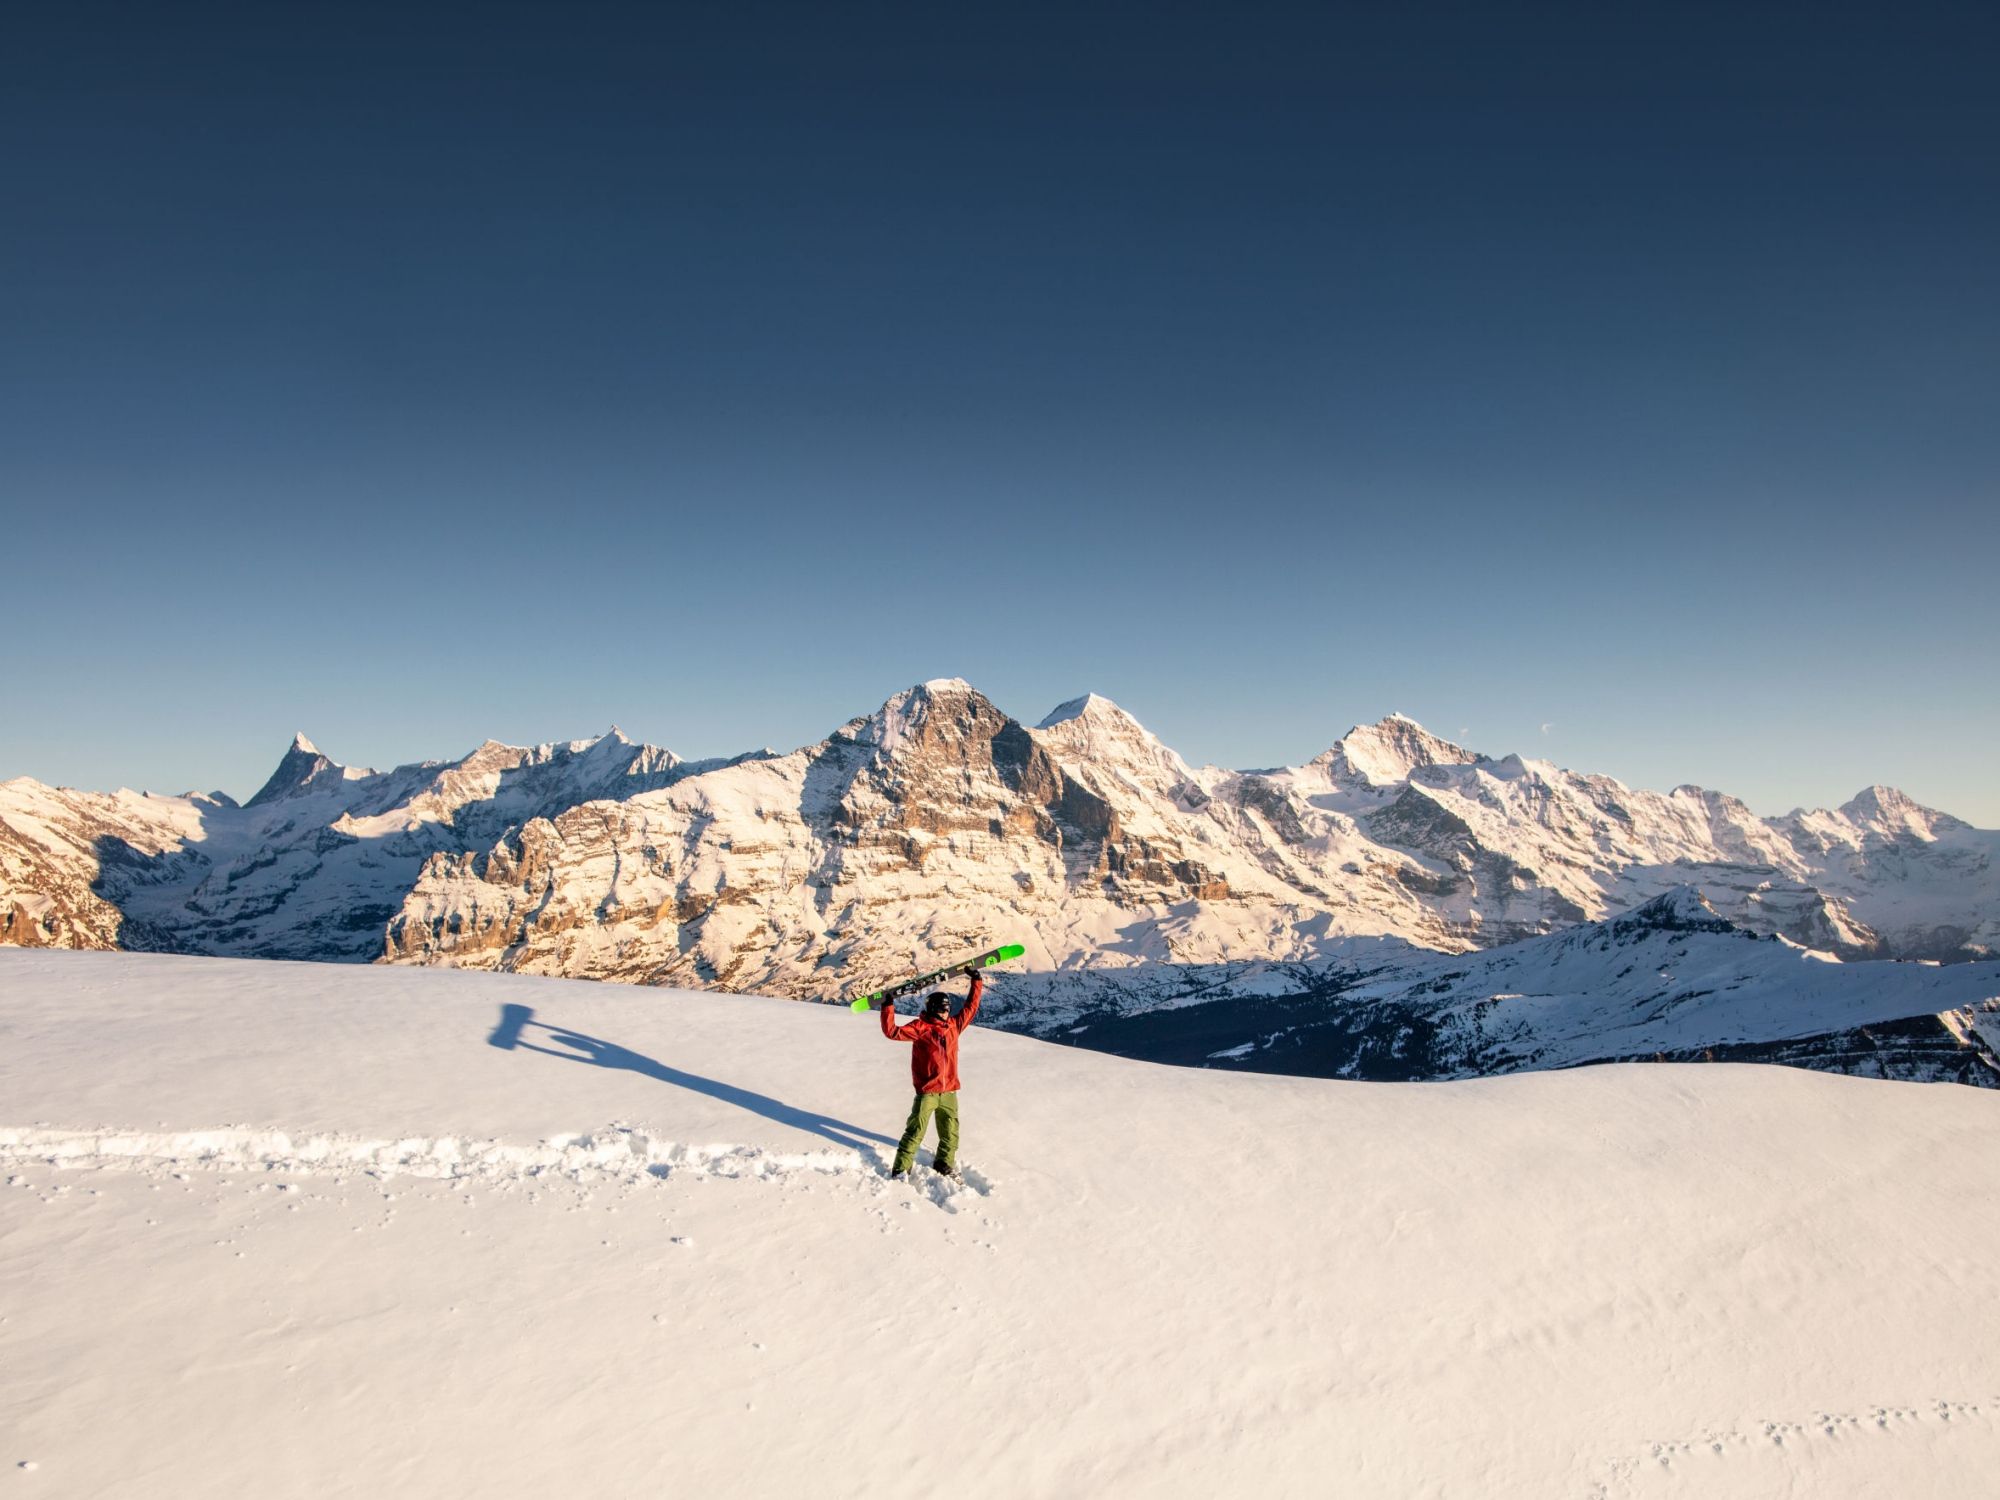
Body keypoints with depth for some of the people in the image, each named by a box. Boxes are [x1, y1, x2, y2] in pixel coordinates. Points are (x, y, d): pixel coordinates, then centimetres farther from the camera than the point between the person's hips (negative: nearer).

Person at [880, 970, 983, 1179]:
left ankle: (944, 1163, 33)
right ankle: (900, 1169, 3)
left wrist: (976, 982, 20)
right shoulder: (920, 1027, -8)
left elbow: (970, 1008, 19)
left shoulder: (954, 1025, 9)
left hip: (949, 1091, 5)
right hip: (927, 1091, -5)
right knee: (915, 1132, -5)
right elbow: (892, 1032, -14)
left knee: (950, 1132, 13)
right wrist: (888, 1008, -22)